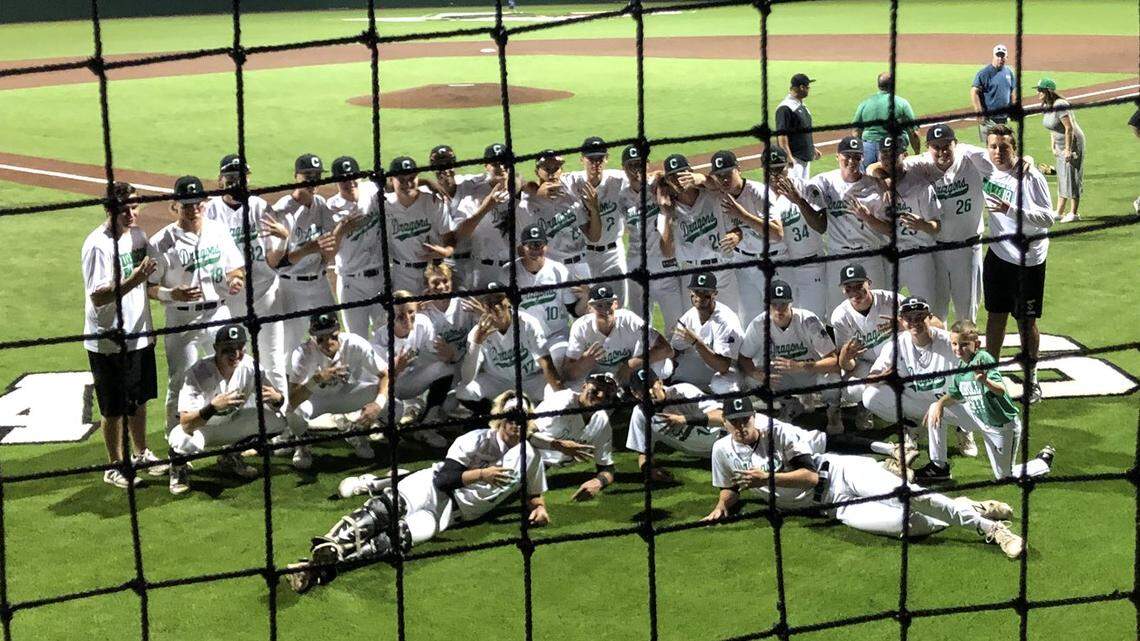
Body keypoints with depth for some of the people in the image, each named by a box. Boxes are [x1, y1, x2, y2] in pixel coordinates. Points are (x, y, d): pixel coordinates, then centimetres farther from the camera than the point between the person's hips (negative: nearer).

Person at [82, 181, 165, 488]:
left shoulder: (137, 235, 3)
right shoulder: (98, 245, -21)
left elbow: (154, 266, 21)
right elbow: (98, 297, -26)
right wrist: (134, 280, -37)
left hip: (139, 333, 7)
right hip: (109, 343, -7)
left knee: (139, 400, 22)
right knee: (114, 408, 6)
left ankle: (141, 454, 39)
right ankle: (114, 466, 23)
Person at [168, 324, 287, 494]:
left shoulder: (250, 366, -18)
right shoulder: (198, 373, -30)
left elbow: (278, 402, -13)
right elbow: (186, 424, -37)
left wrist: (277, 398, -39)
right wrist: (213, 407, -55)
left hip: (232, 425, 4)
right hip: (198, 427, -4)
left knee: (276, 420, -17)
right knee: (184, 441, -39)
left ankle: (231, 458, 10)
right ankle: (179, 467, 3)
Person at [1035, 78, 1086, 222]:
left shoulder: (1060, 105, -24)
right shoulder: (1046, 106, 5)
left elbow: (1069, 128, -25)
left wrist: (1068, 150, -24)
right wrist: (1053, 146, 12)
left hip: (1073, 143, -10)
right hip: (1060, 146, 10)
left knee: (1071, 178, -5)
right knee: (1061, 178, 14)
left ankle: (1074, 213, 2)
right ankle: (1060, 212, 21)